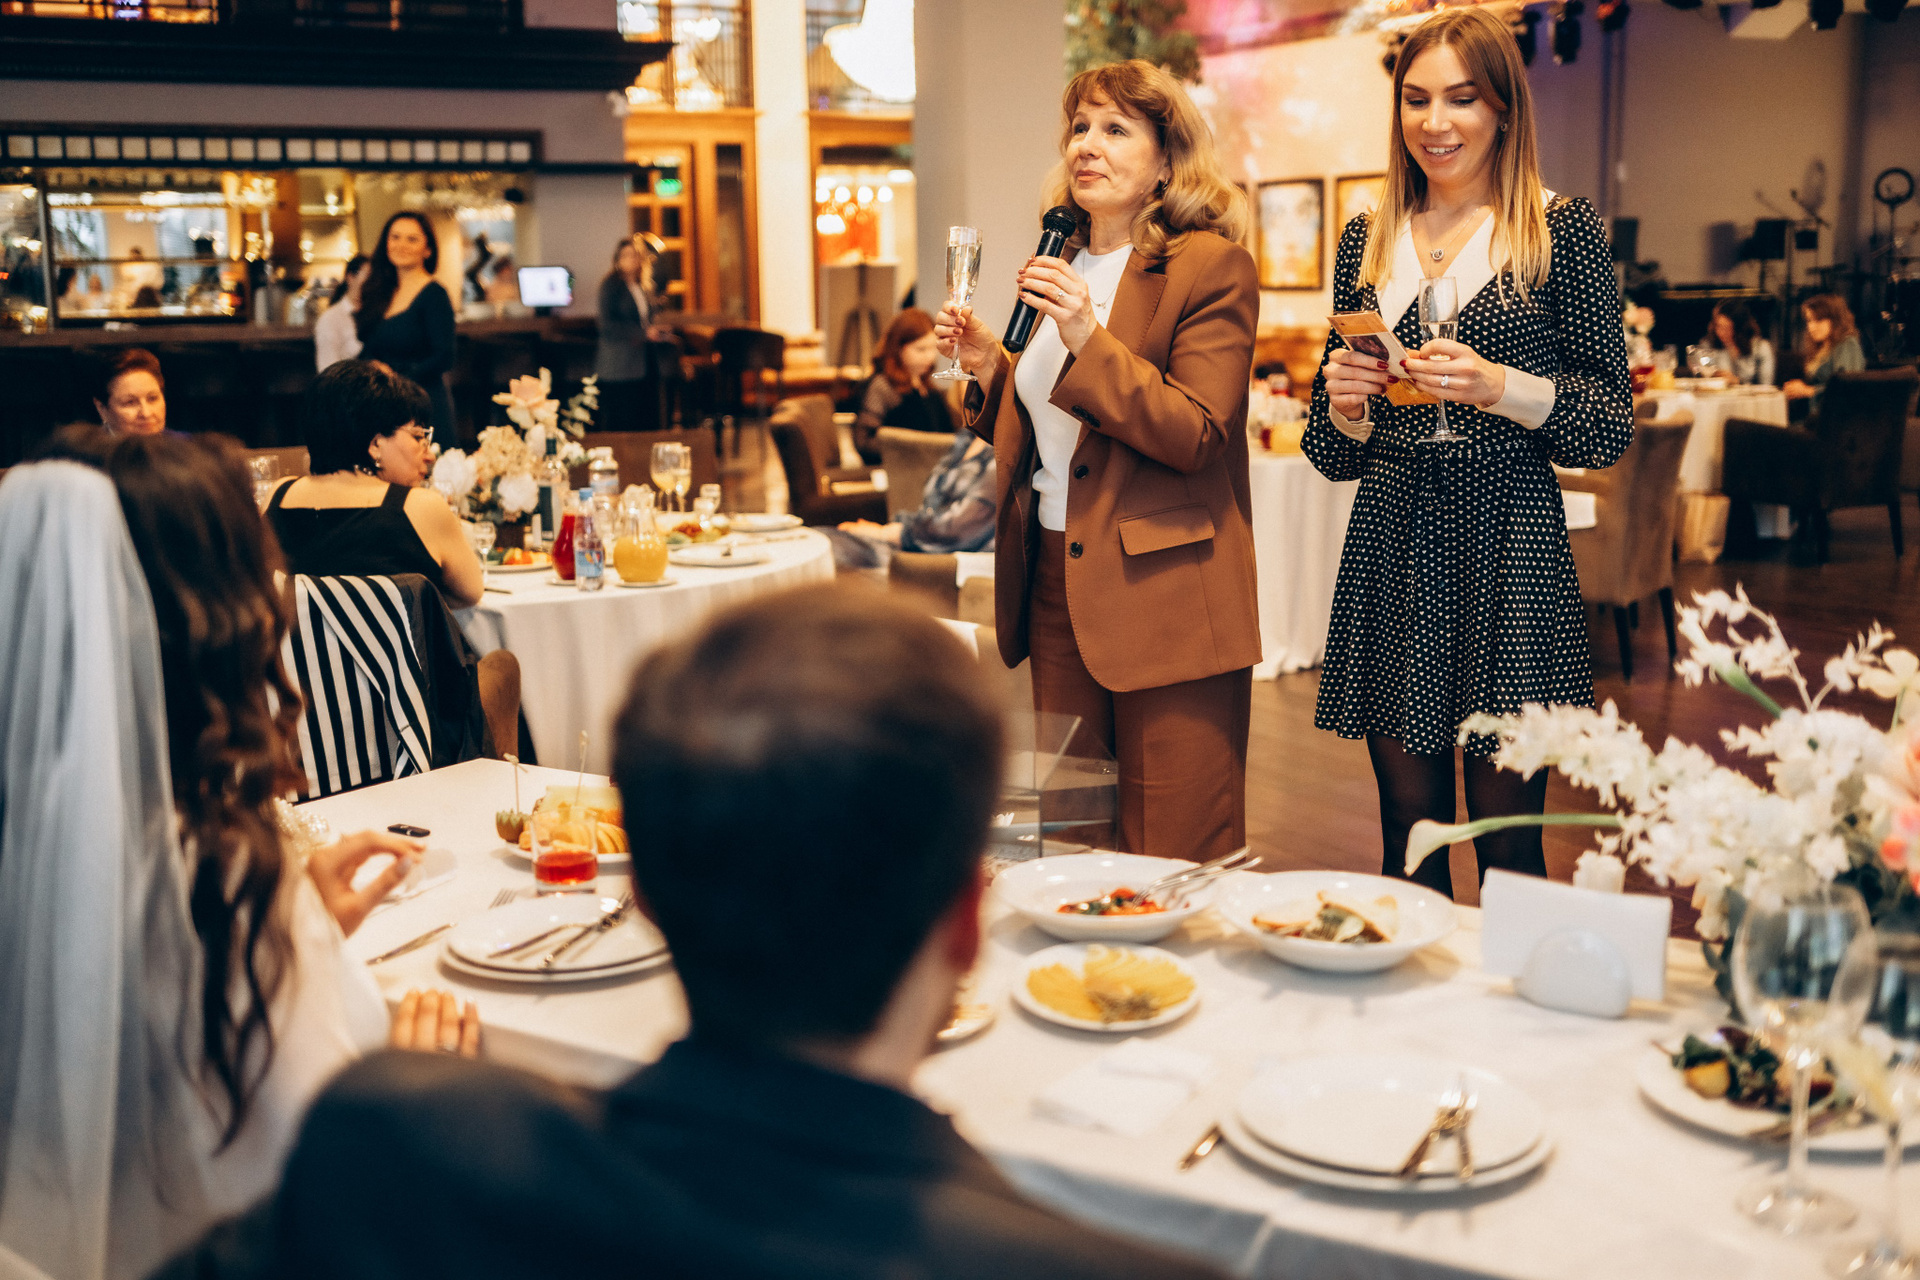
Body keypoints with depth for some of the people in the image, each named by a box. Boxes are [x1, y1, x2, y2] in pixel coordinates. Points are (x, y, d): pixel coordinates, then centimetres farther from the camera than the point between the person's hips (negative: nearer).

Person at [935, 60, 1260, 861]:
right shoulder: (1060, 267, 15)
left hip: (1162, 599, -7)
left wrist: (1090, 339, -23)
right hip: (1057, 588, 7)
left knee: (1175, 863, -2)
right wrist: (987, 369, 5)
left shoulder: (1210, 267, -6)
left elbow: (1195, 436, -16)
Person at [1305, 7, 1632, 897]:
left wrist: (1500, 387, -17)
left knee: (1508, 842, 0)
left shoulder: (1563, 233, 2)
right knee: (1407, 836, 8)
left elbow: (1612, 429, -2)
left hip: (1509, 555, -3)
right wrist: (1344, 408, -6)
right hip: (1390, 556, 3)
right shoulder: (1368, 241, 13)